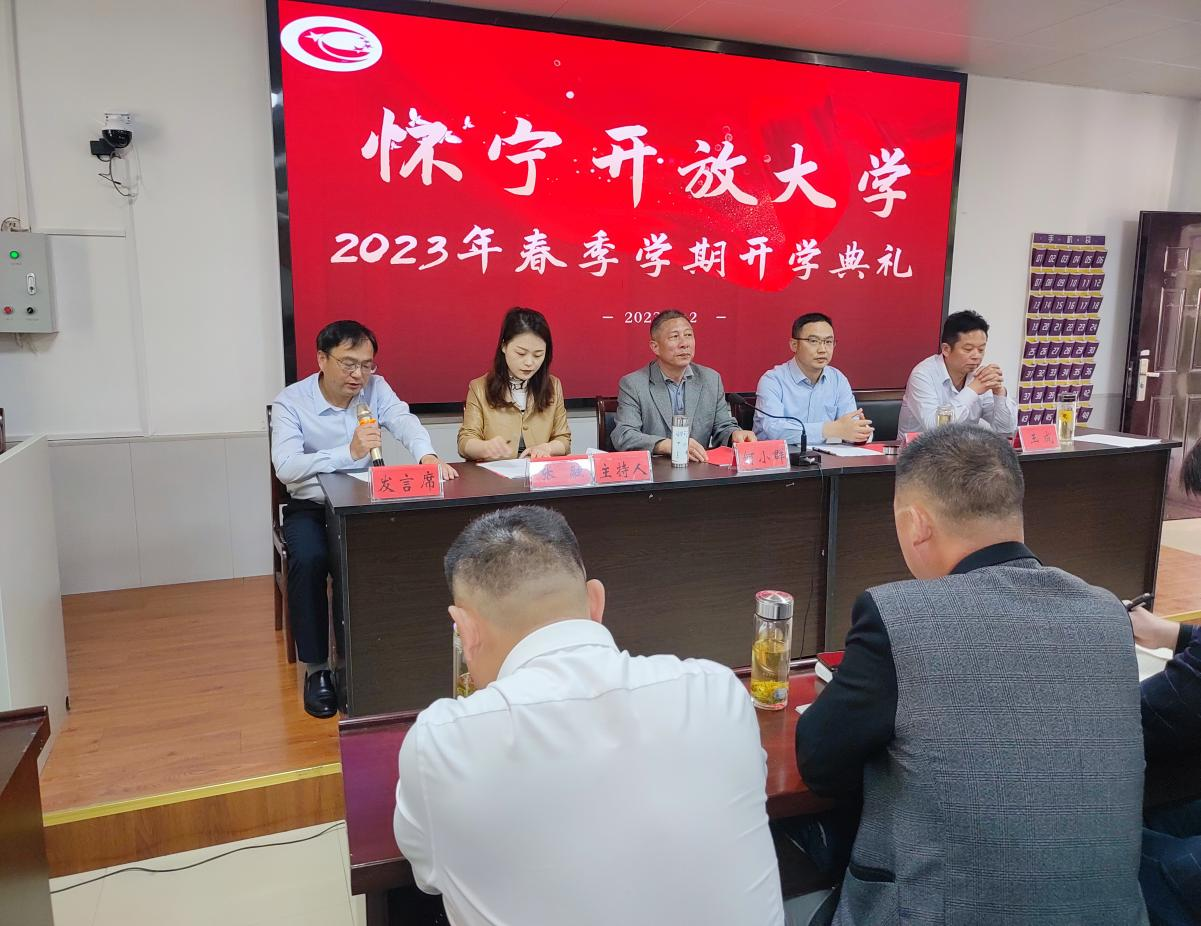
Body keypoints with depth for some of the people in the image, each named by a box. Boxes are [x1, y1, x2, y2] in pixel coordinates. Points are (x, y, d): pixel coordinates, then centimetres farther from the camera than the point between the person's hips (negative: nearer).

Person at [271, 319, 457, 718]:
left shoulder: (376, 388, -1)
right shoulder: (290, 402, -11)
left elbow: (406, 422, -19)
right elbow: (285, 467, -26)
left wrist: (427, 456, -42)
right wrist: (349, 453, -40)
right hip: (311, 506, -2)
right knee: (309, 559, -32)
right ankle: (316, 668, -15)